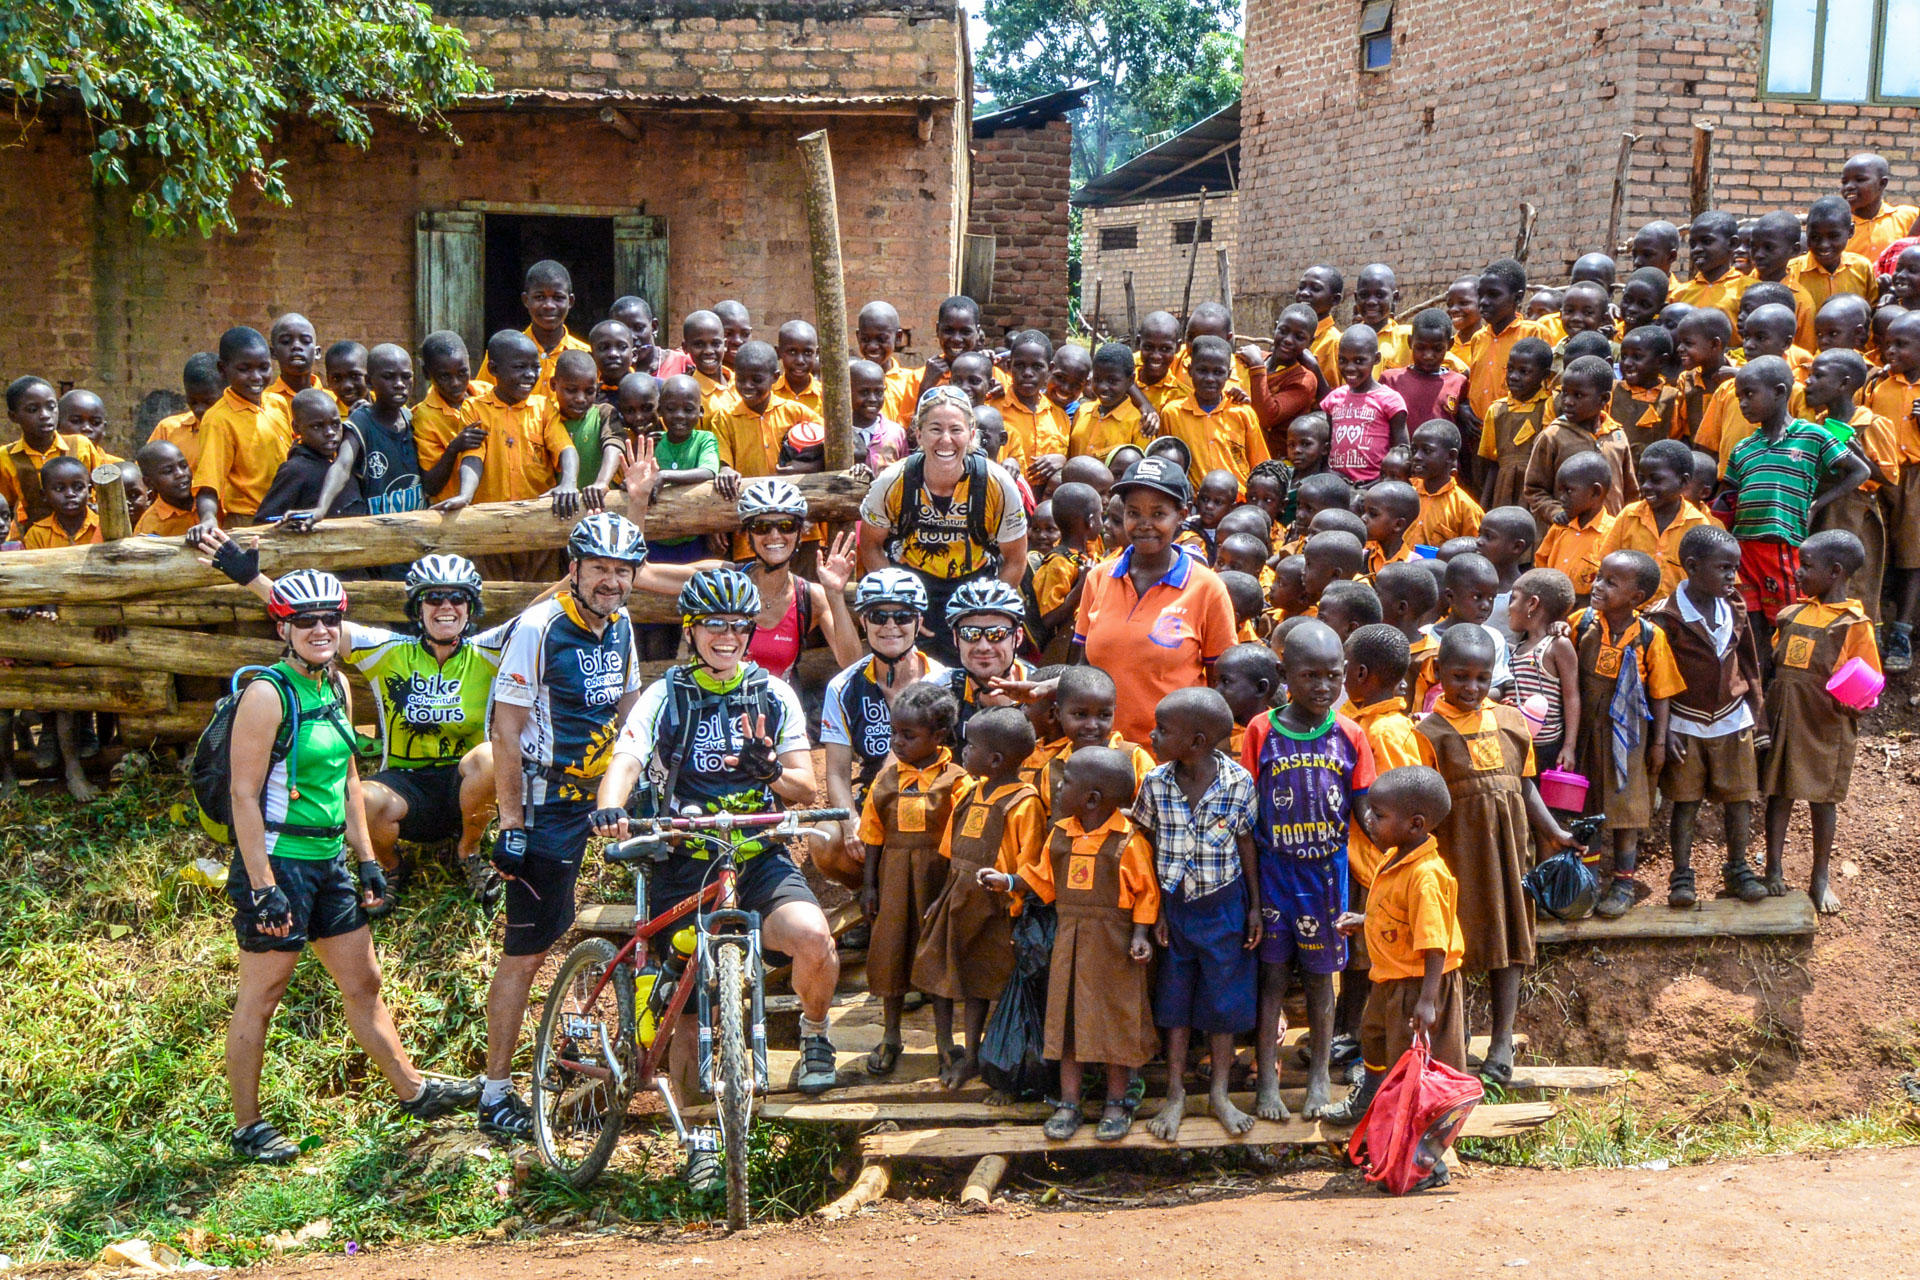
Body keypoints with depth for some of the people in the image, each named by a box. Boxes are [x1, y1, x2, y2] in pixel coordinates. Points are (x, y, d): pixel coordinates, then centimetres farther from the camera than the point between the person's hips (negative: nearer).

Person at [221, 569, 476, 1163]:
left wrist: (368, 862, 14)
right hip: (277, 862, -7)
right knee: (261, 996, 3)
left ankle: (413, 1090, 28)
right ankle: (247, 1127, 15)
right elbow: (245, 795, -17)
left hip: (329, 862, 8)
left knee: (363, 983, 16)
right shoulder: (267, 694, -16)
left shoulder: (337, 686, 8)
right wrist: (263, 888, -20)